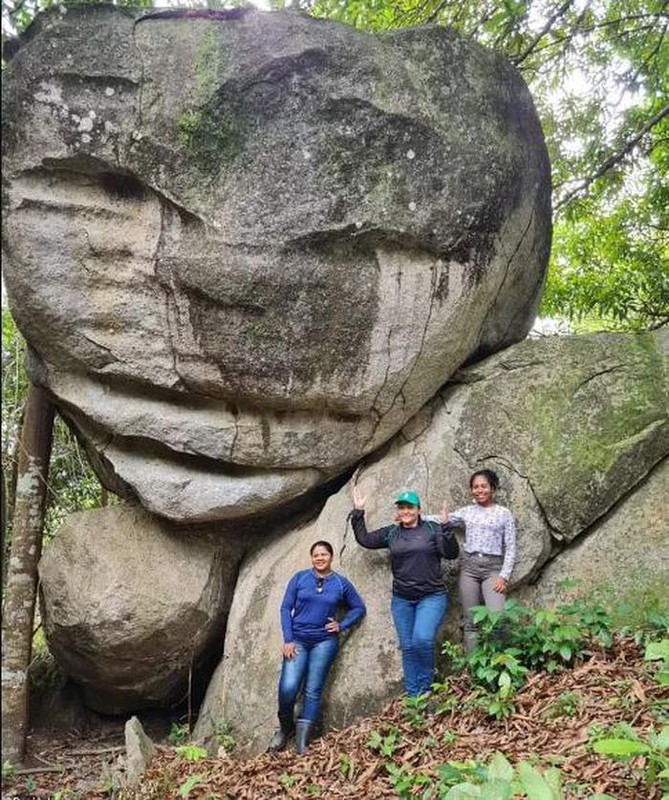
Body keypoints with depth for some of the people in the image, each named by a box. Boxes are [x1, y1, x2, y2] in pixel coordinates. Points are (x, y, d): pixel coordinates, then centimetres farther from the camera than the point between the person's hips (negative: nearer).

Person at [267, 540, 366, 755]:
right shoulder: (300, 578, 3)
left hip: (324, 642, 1)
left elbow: (359, 608, 14)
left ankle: (302, 743, 1)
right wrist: (288, 640, -6)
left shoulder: (341, 583, 5)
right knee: (288, 687, -15)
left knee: (313, 691, -3)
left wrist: (342, 625, -1)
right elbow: (286, 608, 2)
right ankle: (284, 728, 12)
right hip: (297, 640, 0)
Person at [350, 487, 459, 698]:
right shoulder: (391, 533, 8)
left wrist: (447, 529, -22)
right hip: (402, 600, 4)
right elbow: (364, 539, 10)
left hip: (431, 597, -4)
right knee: (408, 647, 7)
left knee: (422, 639, -22)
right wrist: (358, 513, 3)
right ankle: (412, 695, 16)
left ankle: (425, 688, -1)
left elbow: (451, 554, -9)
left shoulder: (433, 529, -2)